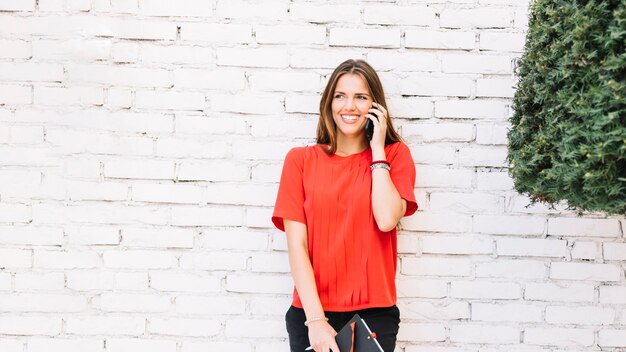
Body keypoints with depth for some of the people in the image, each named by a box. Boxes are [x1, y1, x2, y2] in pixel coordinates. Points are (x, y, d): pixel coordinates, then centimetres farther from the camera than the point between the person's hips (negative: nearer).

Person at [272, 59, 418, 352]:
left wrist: (377, 150, -6)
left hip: (374, 314, 0)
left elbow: (386, 220, -13)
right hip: (311, 314, 0)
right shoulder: (301, 160, 2)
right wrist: (315, 319, -12)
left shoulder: (395, 154, 4)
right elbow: (296, 244, -4)